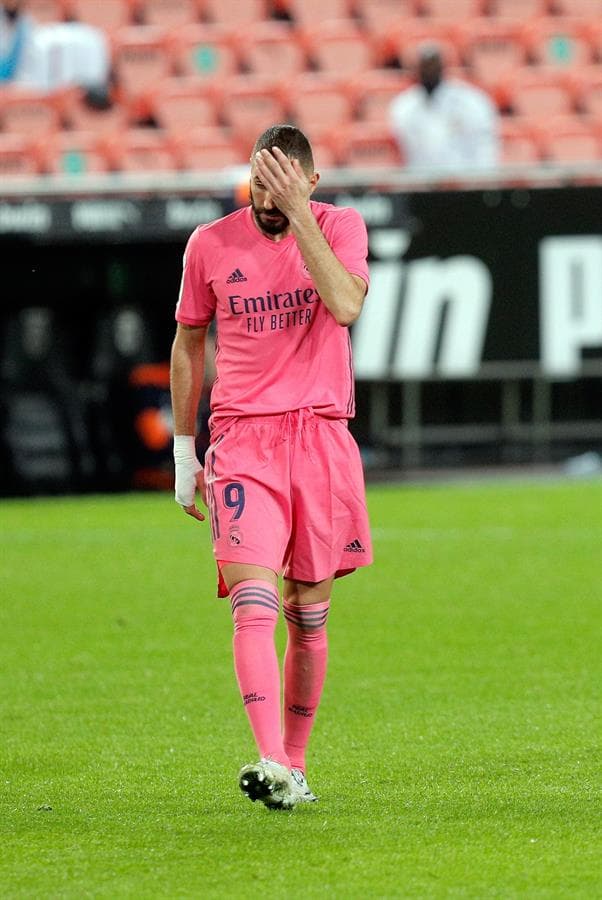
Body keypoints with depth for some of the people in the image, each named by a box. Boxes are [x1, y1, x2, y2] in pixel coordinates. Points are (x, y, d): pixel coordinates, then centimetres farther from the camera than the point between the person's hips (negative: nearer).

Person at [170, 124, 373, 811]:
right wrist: (183, 450, 15)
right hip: (241, 440, -1)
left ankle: (294, 763, 20)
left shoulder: (339, 226, 1)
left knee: (308, 615, 6)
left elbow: (345, 305, -18)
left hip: (321, 437, 1)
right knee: (253, 605, -17)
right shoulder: (211, 244, 5)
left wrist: (298, 215, -20)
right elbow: (188, 344, 16)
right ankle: (271, 765, -28)